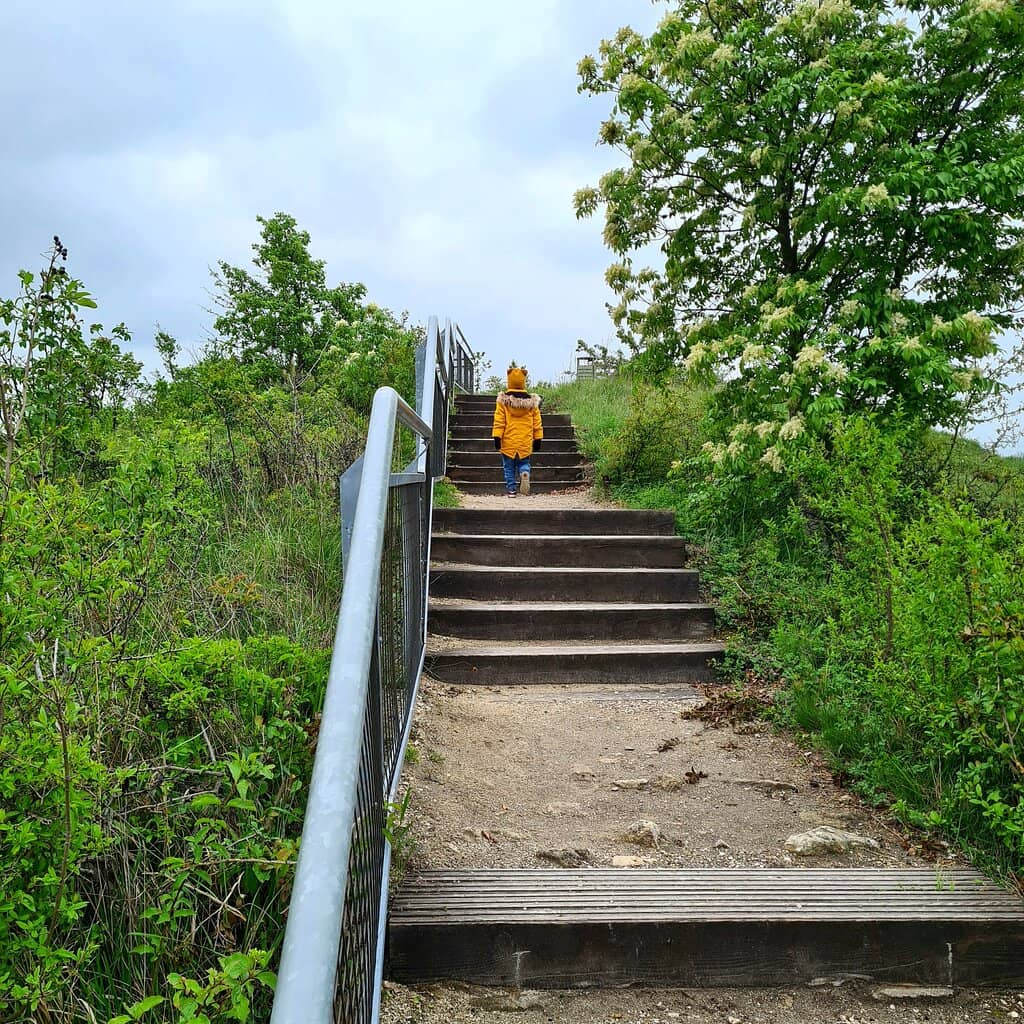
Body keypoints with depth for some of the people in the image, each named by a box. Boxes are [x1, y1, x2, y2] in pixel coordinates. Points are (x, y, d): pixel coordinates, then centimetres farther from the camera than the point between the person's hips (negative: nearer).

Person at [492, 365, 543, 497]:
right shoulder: (531, 401, 2)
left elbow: (499, 422, -7)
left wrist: (497, 437, -4)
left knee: (509, 466, 10)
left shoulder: (503, 400, -5)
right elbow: (537, 423, 6)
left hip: (508, 441, -1)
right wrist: (538, 439, 12)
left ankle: (511, 489, 9)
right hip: (525, 442, 1)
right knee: (524, 462, 15)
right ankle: (525, 473, -16)